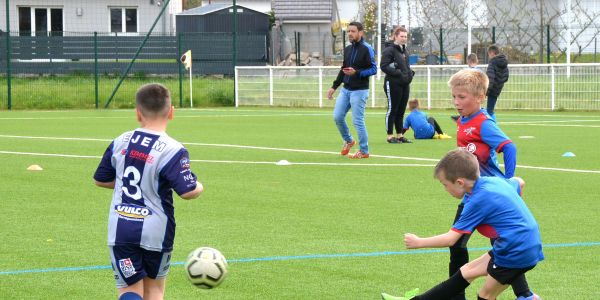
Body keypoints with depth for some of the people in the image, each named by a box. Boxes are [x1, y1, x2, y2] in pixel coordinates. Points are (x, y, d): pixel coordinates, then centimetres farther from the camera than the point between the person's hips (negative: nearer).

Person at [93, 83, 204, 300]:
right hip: (155, 231, -2)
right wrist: (199, 187, 3)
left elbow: (100, 180, 14)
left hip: (120, 230, 2)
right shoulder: (172, 151, -14)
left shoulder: (120, 143, 3)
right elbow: (188, 191, -20)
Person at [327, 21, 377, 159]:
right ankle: (348, 140, 27)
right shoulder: (347, 49, 13)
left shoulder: (367, 49, -10)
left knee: (358, 121, -6)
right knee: (337, 116, 4)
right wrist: (334, 87, 18)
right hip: (345, 89, 7)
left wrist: (356, 73, -25)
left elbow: (373, 69, -13)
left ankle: (364, 151, 4)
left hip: (359, 91, -7)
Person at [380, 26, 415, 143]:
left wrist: (410, 73, 7)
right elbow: (384, 66, -17)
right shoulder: (389, 50, -9)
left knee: (401, 111, 11)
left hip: (405, 84, 8)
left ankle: (400, 135, 17)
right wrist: (398, 73, -21)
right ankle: (390, 136, 2)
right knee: (392, 110, -3)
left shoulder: (405, 51, 17)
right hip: (393, 84, -8)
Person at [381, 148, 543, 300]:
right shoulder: (494, 181, 6)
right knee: (467, 272, 14)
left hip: (516, 252, -10)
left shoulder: (478, 200, -18)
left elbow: (450, 239, -15)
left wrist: (418, 242, -3)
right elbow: (518, 182, 30)